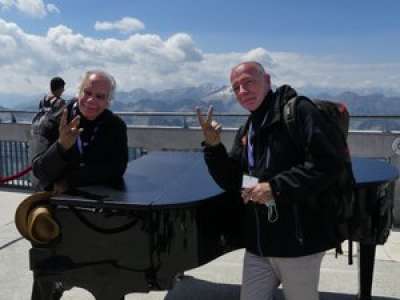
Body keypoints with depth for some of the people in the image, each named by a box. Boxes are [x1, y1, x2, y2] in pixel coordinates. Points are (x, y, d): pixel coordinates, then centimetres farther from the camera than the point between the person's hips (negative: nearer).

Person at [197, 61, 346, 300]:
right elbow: (232, 182, 9)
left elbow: (328, 163, -21)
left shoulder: (298, 110, -11)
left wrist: (276, 187, -22)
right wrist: (213, 146, -5)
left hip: (297, 242, -7)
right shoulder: (246, 131, 13)